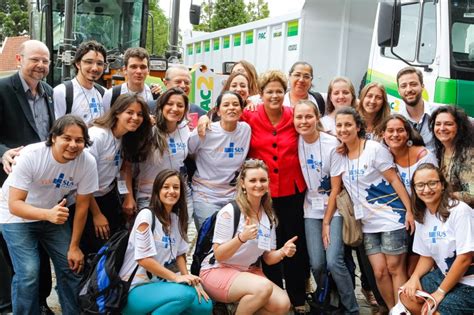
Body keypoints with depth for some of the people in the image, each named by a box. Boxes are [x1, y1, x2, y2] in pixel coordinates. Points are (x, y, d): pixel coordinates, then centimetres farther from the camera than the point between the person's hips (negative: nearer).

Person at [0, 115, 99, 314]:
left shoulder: (88, 162, -23)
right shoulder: (30, 156, -31)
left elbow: (82, 206, -12)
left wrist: (74, 246, -8)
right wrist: (48, 214, -50)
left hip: (53, 214, 3)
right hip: (17, 216, -3)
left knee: (70, 267, 1)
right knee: (28, 272, -16)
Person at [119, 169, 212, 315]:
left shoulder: (177, 218, 9)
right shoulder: (146, 215, -15)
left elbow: (179, 254, 12)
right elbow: (144, 259, -19)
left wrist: (190, 280, -3)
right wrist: (176, 277, -19)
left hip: (160, 283, 8)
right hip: (136, 289, -8)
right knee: (185, 294, -30)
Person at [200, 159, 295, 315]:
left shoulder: (269, 217, 4)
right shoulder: (229, 212, -15)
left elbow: (268, 258, 8)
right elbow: (219, 255, -15)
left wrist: (283, 252, -14)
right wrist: (242, 237, -31)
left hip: (248, 272, 6)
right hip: (217, 271, -6)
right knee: (264, 288, -32)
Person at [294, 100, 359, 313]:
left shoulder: (332, 144, -14)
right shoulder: (295, 142, -5)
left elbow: (336, 188, -10)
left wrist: (327, 222, -8)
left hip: (334, 208, -3)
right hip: (312, 209, 3)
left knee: (333, 262, -15)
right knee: (317, 264, -6)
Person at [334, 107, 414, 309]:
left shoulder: (374, 148, -9)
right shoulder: (340, 155, 7)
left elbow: (394, 180, -10)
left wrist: (409, 210, -14)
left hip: (392, 217, -5)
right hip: (368, 223, 5)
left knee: (395, 268, -1)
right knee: (379, 271, 2)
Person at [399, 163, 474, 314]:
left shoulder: (460, 211, -22)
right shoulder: (421, 216, 2)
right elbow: (427, 255, 11)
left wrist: (440, 292, -17)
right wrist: (415, 277, -9)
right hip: (444, 274, 7)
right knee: (407, 296, -1)